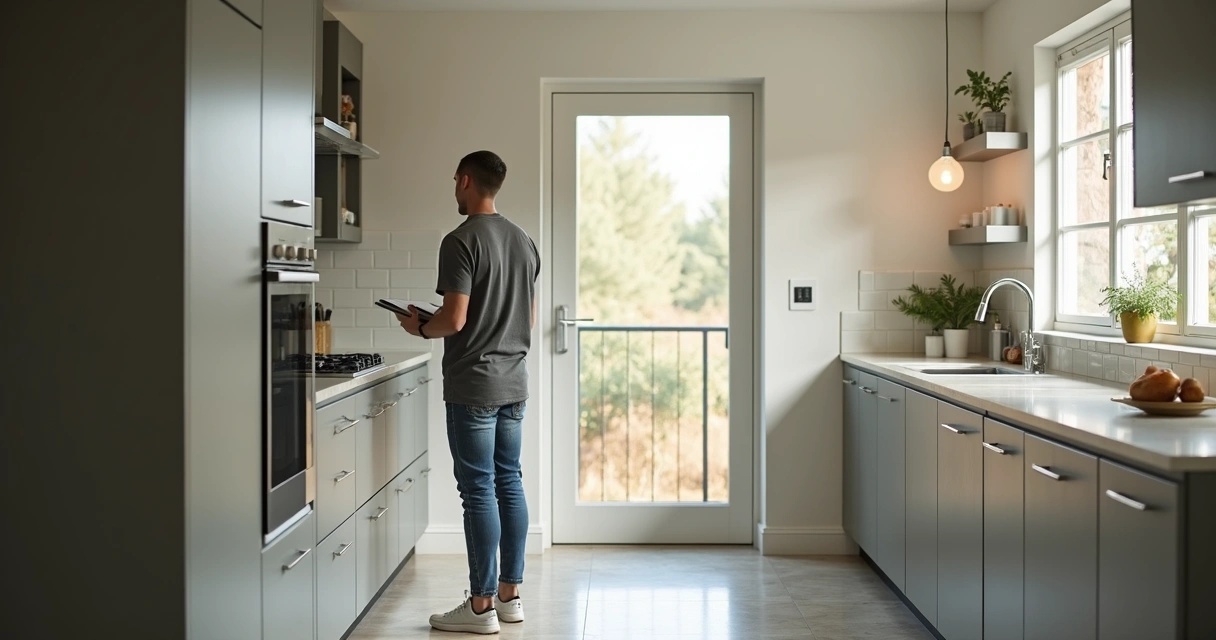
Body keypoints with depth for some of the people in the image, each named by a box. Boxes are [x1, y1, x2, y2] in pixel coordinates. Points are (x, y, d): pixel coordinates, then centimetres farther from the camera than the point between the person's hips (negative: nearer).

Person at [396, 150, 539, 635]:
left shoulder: (461, 241, -13)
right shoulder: (524, 241, 12)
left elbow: (454, 320, -19)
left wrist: (420, 327, 0)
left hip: (473, 386, -8)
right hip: (514, 382, 8)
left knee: (479, 491, -3)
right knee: (509, 483, 12)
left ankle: (482, 606, 5)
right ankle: (510, 594, 21)